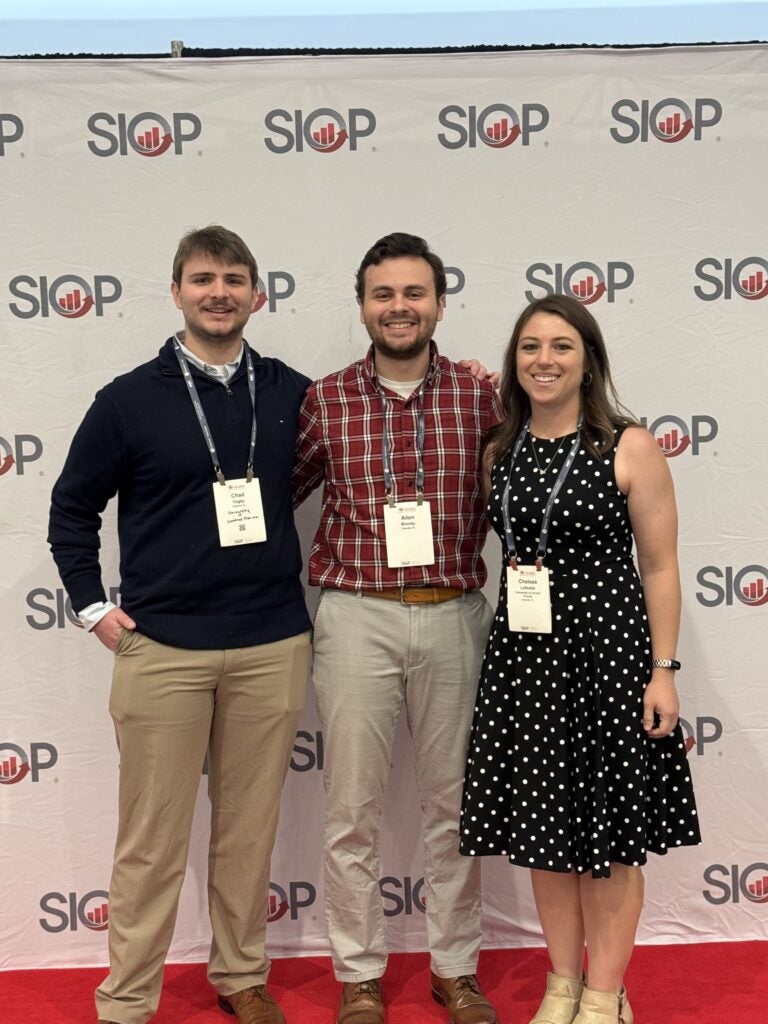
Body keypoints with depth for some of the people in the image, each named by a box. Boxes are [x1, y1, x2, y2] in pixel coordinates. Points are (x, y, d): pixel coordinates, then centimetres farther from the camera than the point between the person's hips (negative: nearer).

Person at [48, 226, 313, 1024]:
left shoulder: (292, 394, 5)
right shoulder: (130, 400, 0)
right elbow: (72, 507, 7)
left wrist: (301, 583, 7)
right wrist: (94, 608, 0)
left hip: (272, 646, 2)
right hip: (161, 648, -2)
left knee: (250, 828, 12)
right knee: (151, 838, 5)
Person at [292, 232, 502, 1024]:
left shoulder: (479, 396, 1)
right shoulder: (323, 400, 0)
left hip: (454, 617, 1)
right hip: (356, 619, 0)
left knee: (453, 804, 13)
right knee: (352, 809, 8)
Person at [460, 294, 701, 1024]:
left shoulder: (630, 447, -6)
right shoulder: (498, 452, 6)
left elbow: (659, 567, -5)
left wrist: (662, 670, -8)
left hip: (607, 648, -4)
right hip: (523, 654, 4)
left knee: (608, 830, 6)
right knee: (543, 824, 12)